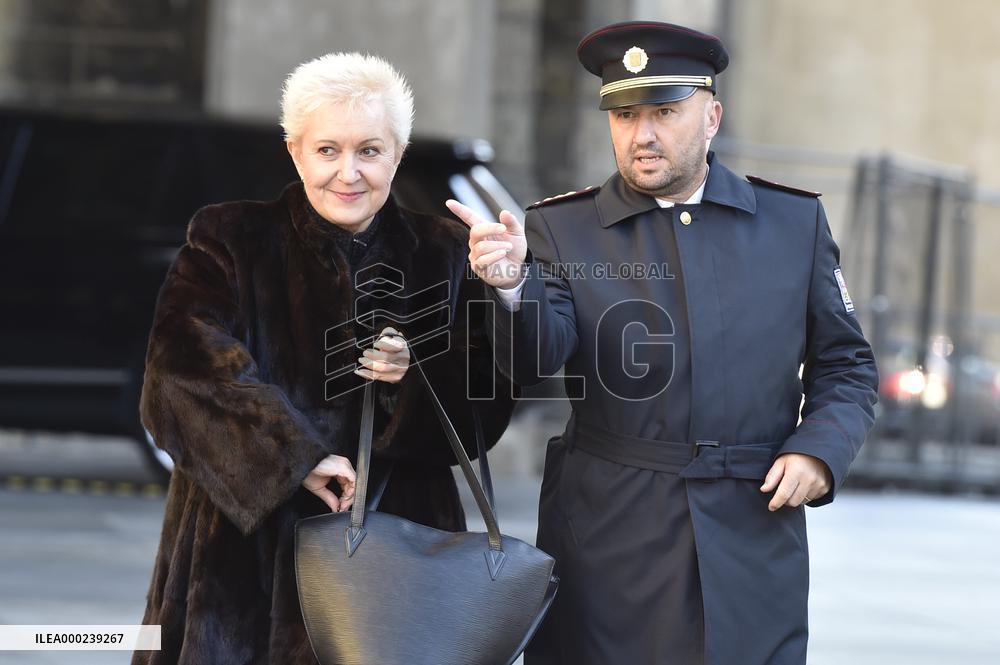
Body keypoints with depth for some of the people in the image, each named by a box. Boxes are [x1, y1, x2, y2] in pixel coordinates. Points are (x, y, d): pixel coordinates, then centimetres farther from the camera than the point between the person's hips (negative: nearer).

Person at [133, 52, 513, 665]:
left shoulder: (445, 256, 7)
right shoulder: (229, 242, 1)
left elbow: (487, 410, 3)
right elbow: (182, 370, -13)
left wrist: (417, 374, -16)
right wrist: (293, 456, -21)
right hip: (250, 549, -1)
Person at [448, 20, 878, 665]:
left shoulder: (796, 222, 6)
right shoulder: (562, 229, 2)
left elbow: (847, 366, 12)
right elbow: (537, 359, -12)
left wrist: (821, 449, -6)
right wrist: (512, 285, -32)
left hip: (754, 535, 1)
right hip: (606, 544, -1)